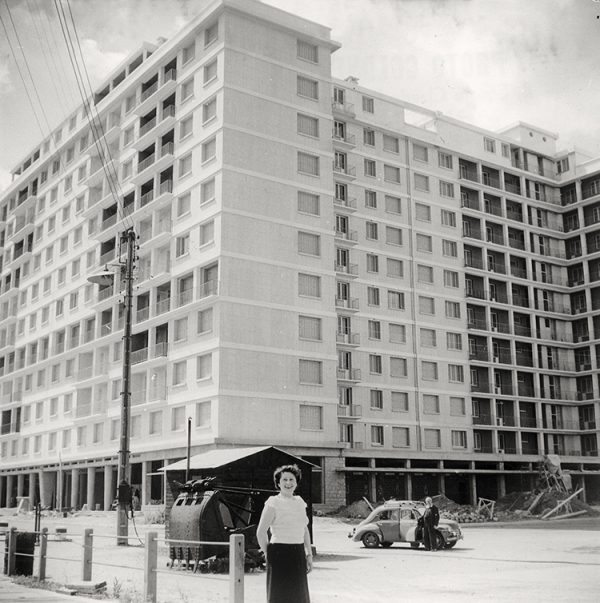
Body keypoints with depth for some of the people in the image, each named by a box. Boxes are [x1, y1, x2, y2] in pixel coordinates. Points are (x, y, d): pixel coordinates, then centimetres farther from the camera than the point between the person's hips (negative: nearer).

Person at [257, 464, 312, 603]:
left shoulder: (300, 502, 11)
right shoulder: (273, 503, -8)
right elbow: (261, 532, -12)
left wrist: (309, 555, 14)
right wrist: (268, 555, -7)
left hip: (298, 555, 6)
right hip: (280, 555, -6)